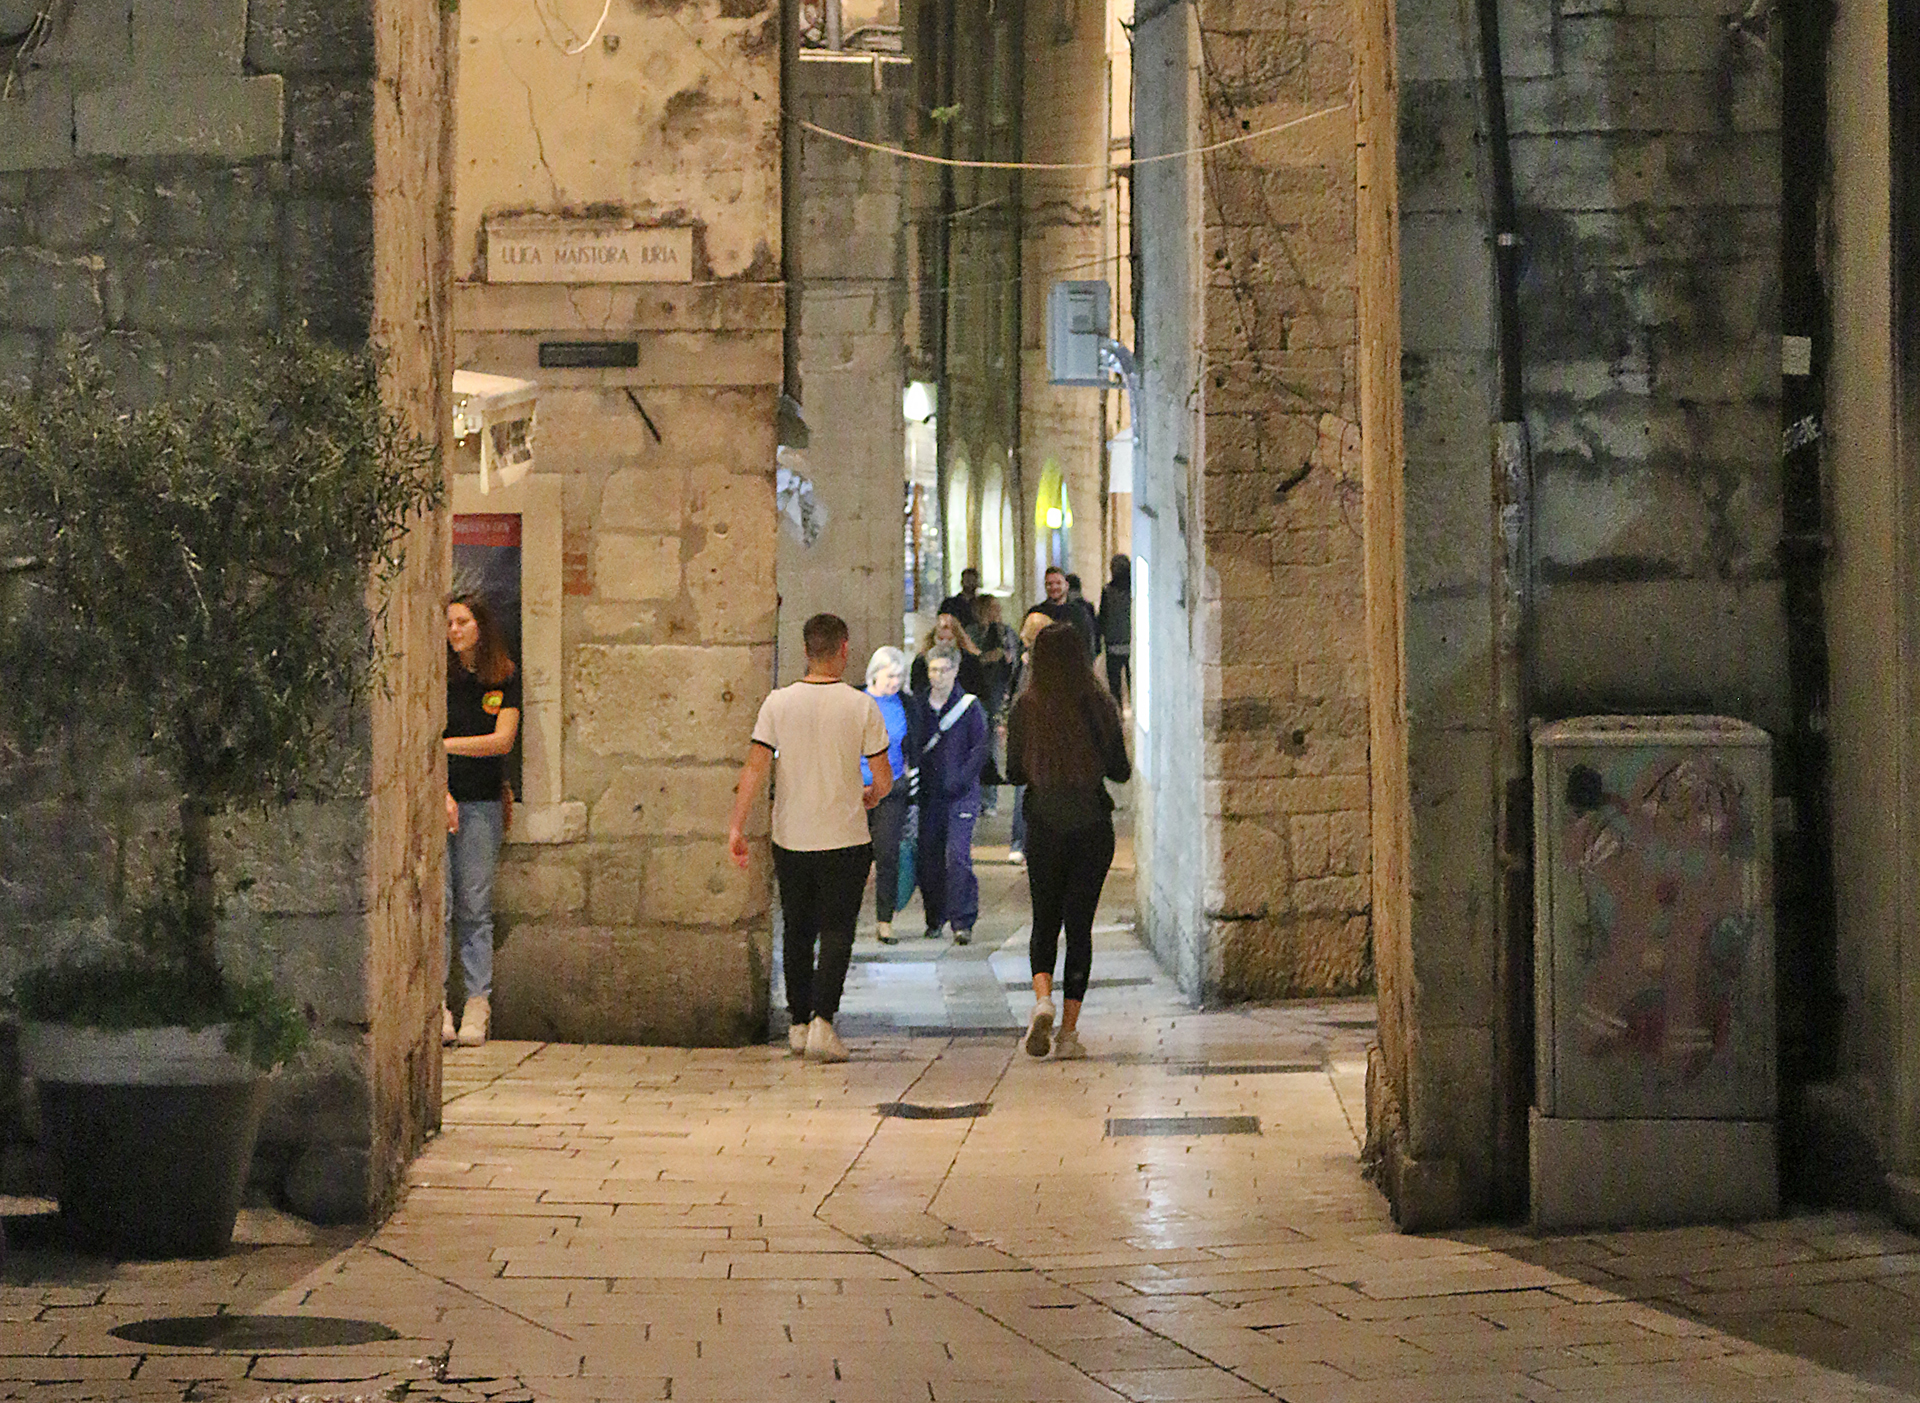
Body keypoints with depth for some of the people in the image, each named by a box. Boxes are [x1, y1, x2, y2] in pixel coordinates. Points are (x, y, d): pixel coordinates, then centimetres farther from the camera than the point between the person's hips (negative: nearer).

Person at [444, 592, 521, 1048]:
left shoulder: (505, 680, 6)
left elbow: (503, 740, -1)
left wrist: (445, 744, -8)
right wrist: (441, 793, -11)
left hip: (482, 804, 1)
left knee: (475, 906, 1)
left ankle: (478, 1004, 2)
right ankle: (436, 1003, -3)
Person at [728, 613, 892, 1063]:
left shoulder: (778, 703, -2)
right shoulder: (861, 706, -7)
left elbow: (755, 767, -8)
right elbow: (884, 778, -4)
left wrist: (737, 826, -7)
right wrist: (871, 795, 19)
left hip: (791, 838, 3)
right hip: (845, 838, -3)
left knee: (797, 932, 15)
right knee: (836, 931, 0)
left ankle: (799, 1022, 21)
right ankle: (822, 1020, -15)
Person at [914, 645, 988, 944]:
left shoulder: (970, 706, 0)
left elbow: (980, 748, -3)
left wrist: (960, 780, -12)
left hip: (960, 795, -4)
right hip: (927, 793, 4)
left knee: (958, 856, -13)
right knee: (929, 857, 5)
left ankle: (963, 923, -11)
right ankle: (935, 919, 19)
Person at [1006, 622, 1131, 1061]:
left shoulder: (1025, 709, -5)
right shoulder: (1100, 707, -5)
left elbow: (1014, 772, 1)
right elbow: (1121, 772, -1)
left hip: (1044, 826, 0)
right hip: (1092, 825, 0)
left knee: (1045, 921, 14)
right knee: (1079, 924, 7)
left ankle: (1043, 999, -14)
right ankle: (1069, 1032, 3)